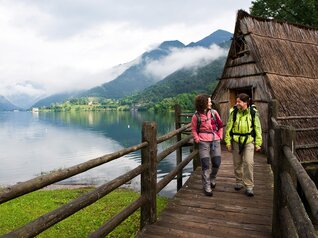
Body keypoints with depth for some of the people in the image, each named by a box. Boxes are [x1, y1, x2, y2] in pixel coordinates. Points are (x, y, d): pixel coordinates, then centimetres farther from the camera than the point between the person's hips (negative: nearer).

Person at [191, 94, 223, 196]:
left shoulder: (214, 112, 2)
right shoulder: (196, 116, -4)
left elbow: (220, 126, 11)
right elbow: (194, 130, 6)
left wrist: (220, 136, 6)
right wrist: (197, 139, -4)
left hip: (215, 141, 3)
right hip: (204, 142, -3)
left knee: (217, 163, 6)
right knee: (206, 165, -1)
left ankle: (212, 179, 35)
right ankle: (207, 187, 12)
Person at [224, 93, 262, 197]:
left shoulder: (253, 112, -4)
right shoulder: (233, 112, -3)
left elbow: (257, 128, 3)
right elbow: (229, 127, 3)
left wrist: (258, 143, 3)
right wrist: (228, 141, 1)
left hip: (249, 141, -1)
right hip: (236, 141, 2)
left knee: (249, 163, -7)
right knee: (237, 163, 11)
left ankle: (249, 186, 5)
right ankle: (239, 182, 30)